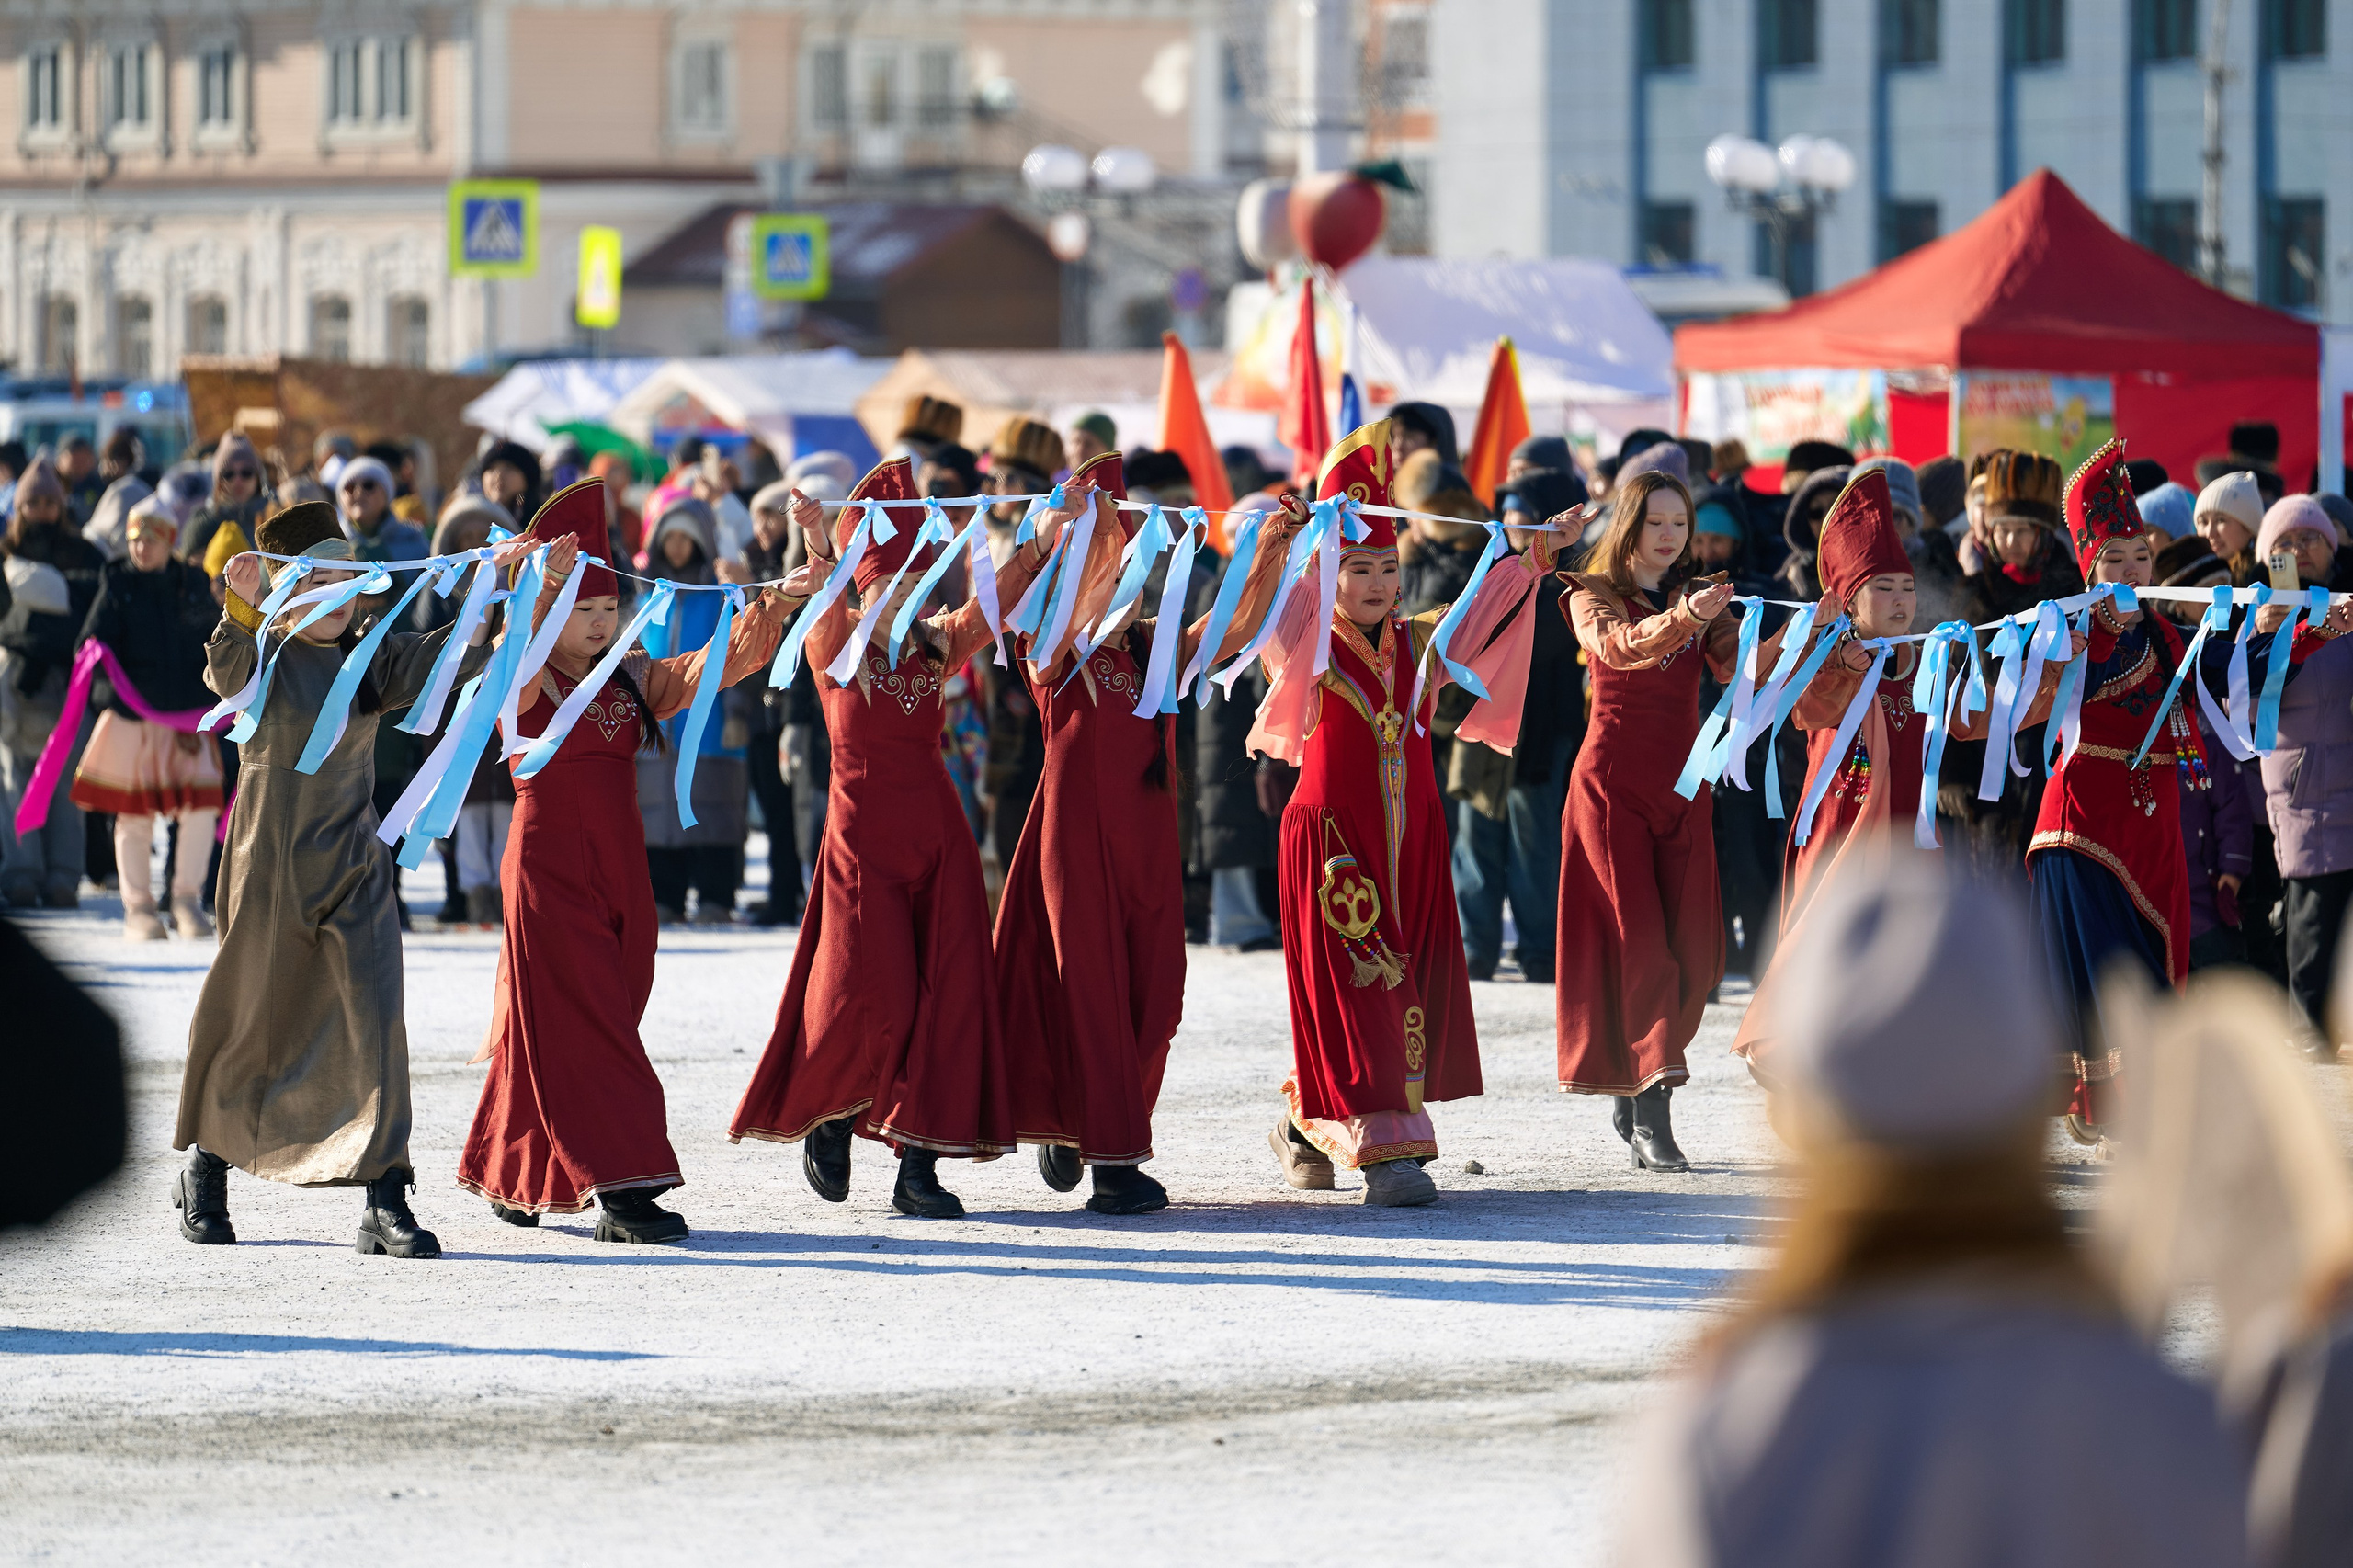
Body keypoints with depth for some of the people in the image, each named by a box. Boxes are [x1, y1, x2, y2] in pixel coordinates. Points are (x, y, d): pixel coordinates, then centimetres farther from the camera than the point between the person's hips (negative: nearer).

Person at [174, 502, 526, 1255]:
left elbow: (452, 656, -1)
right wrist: (240, 610, -48)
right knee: (247, 1021, 10)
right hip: (271, 863, -3)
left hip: (355, 867, 3)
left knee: (375, 1020, -10)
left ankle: (386, 1201, -12)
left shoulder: (373, 659, 6)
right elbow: (228, 671, -28)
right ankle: (204, 1173, 33)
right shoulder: (266, 656, -6)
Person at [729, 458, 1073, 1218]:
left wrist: (1048, 535, -17)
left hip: (936, 834, 4)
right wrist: (818, 547, -44)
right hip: (863, 835, -4)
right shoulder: (835, 651, -3)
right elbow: (828, 608, -22)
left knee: (946, 995, -4)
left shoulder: (936, 651, 9)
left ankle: (919, 1164, -2)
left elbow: (994, 601, -2)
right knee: (872, 998, -9)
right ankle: (827, 1118, 19)